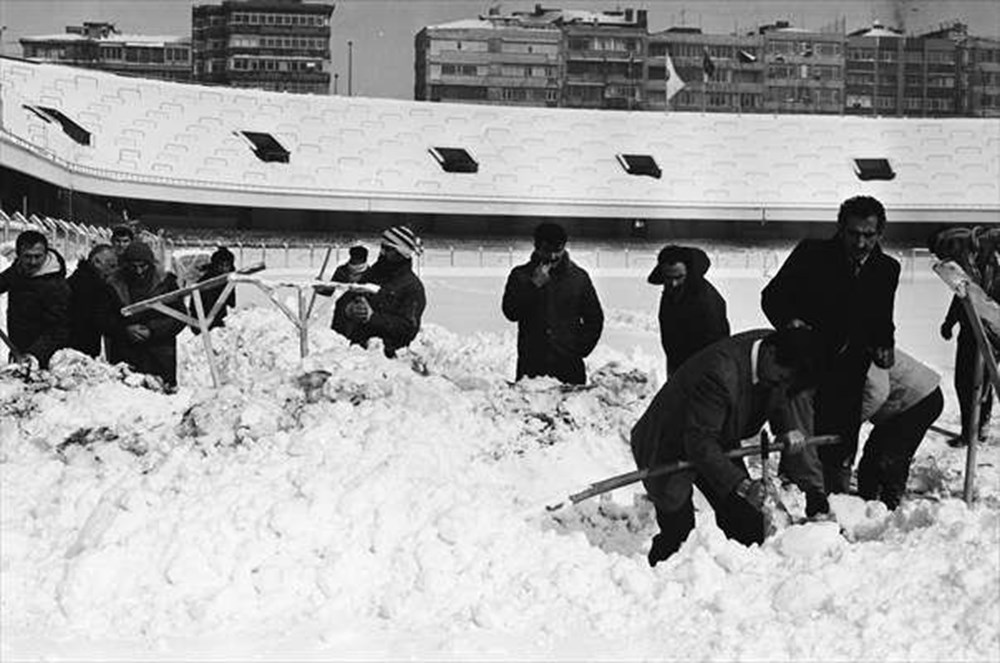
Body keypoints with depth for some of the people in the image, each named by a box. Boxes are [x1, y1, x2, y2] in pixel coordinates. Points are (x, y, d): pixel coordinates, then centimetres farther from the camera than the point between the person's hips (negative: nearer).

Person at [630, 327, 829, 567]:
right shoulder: (719, 374, -38)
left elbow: (777, 395, 14)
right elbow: (699, 442, -36)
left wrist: (789, 428, -6)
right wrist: (740, 483, -42)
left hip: (718, 444, 8)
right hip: (670, 446, -8)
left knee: (748, 523, 0)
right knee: (679, 532, -15)